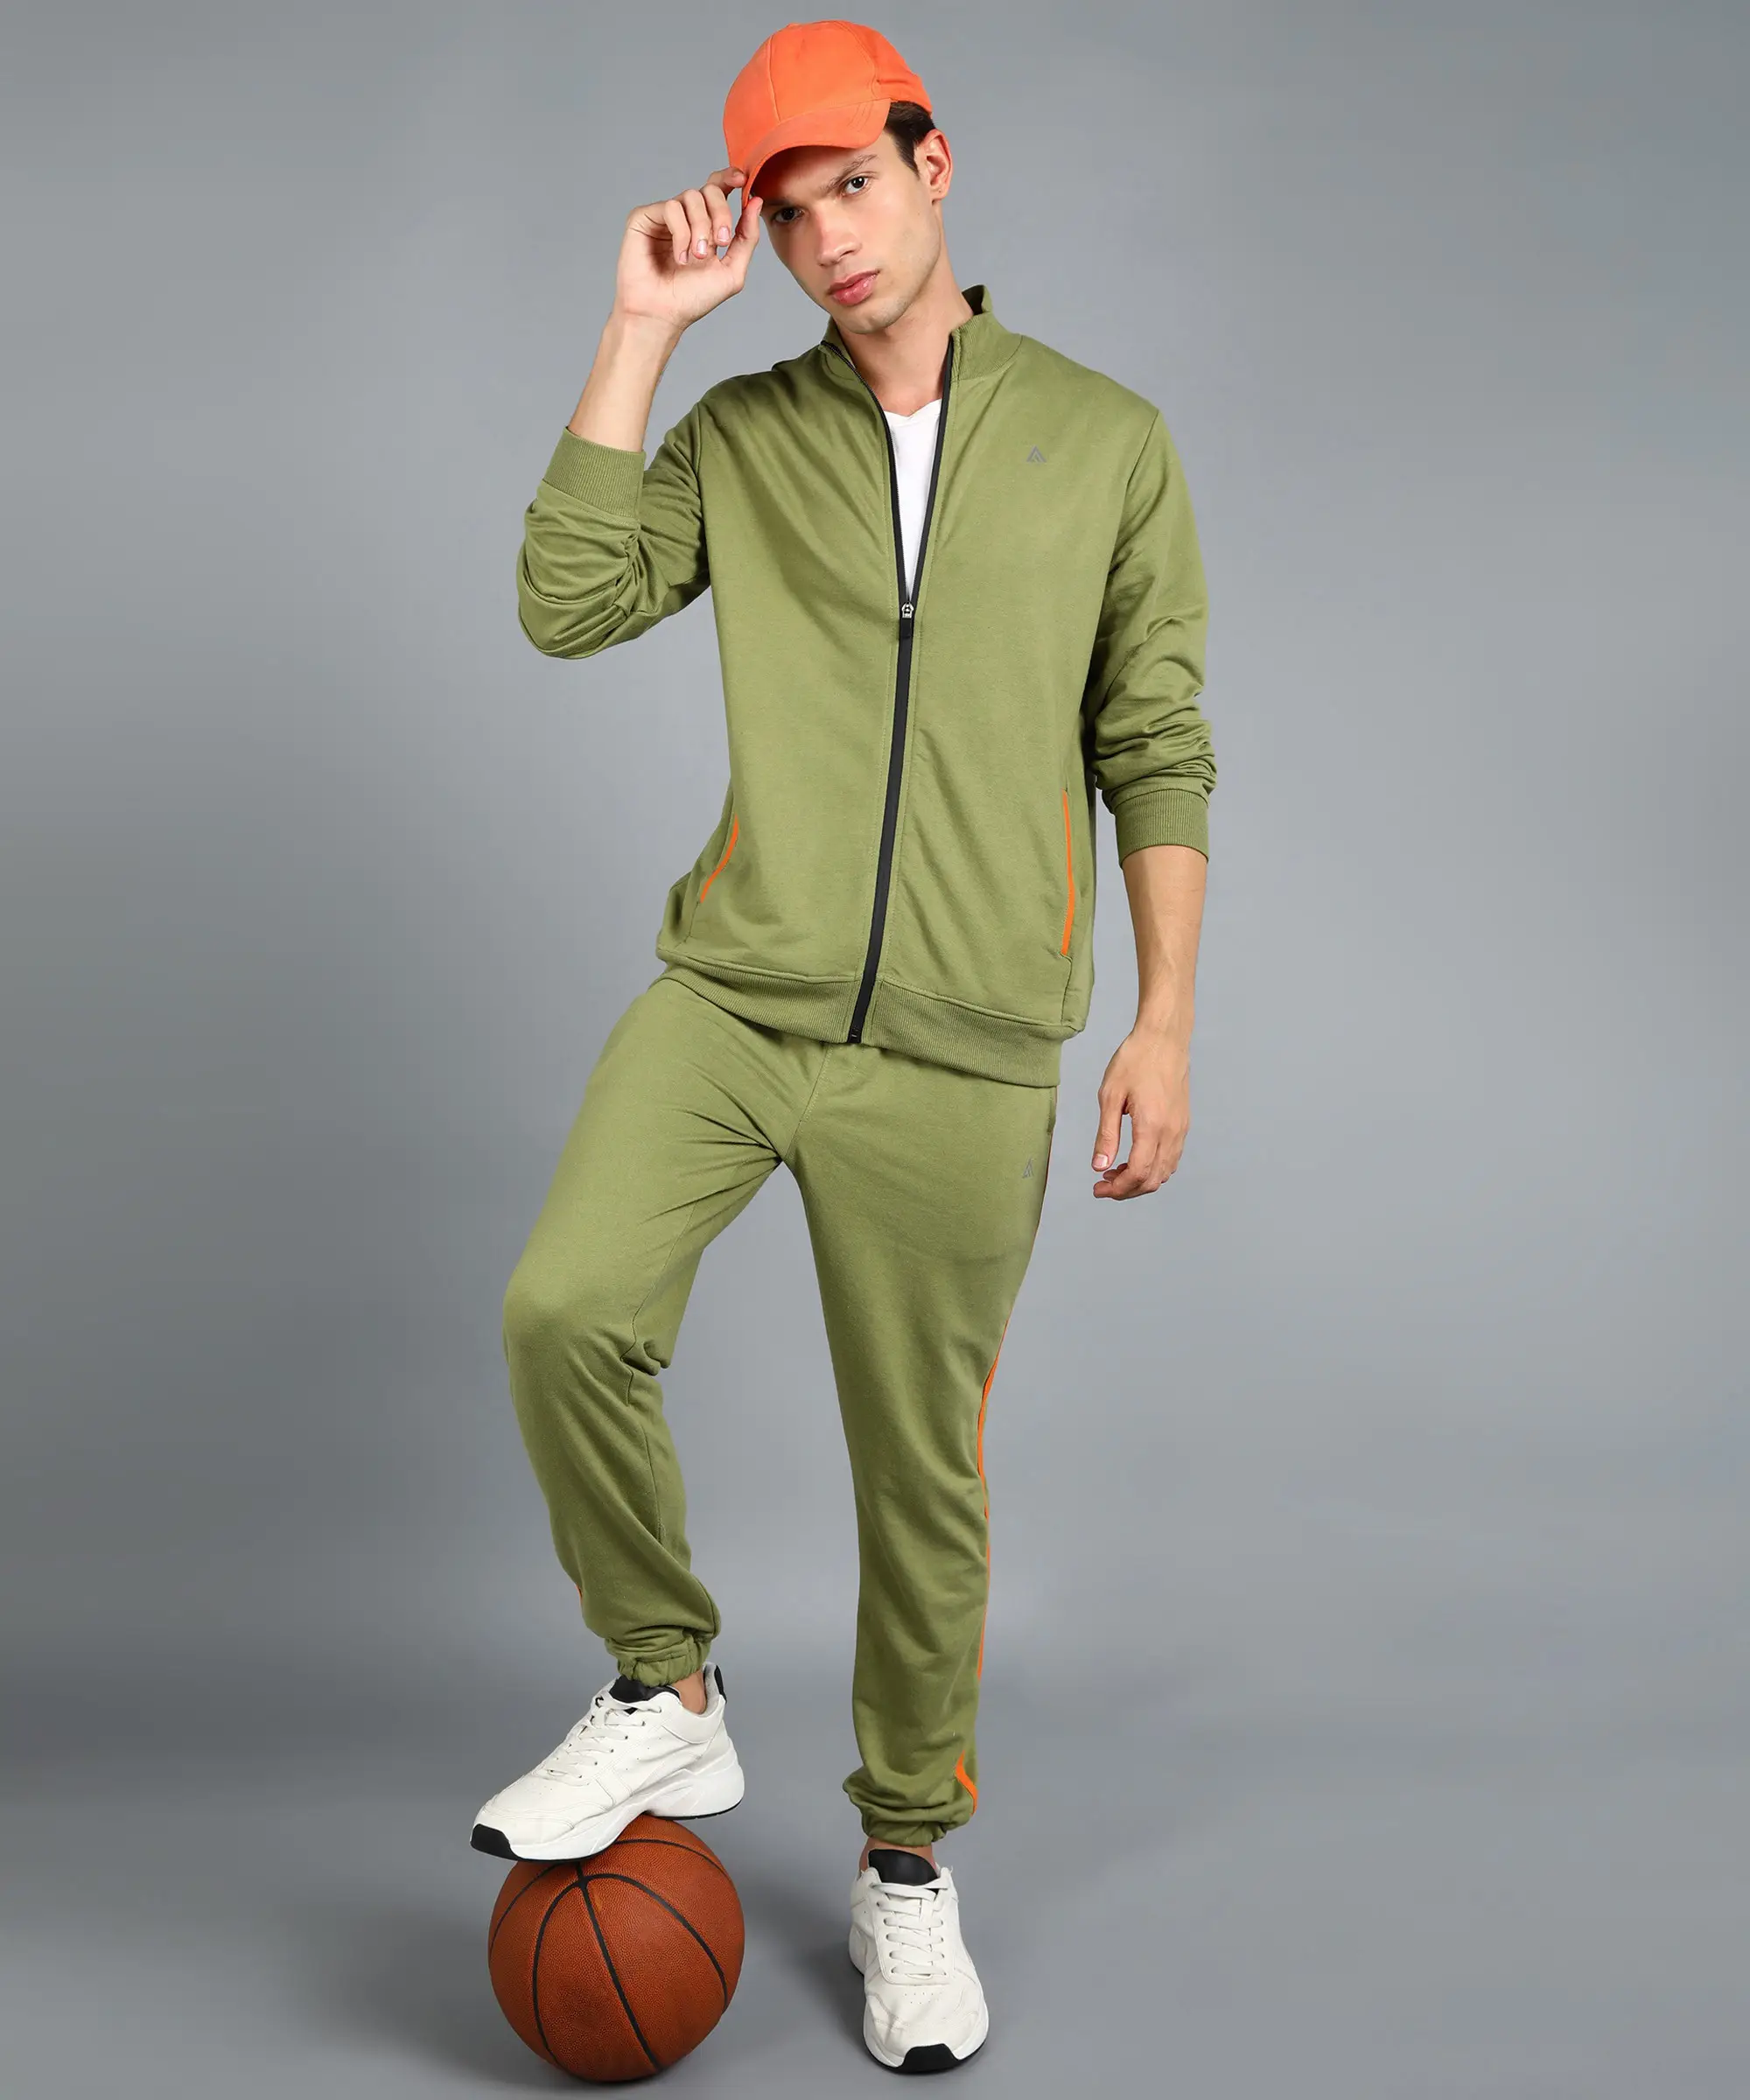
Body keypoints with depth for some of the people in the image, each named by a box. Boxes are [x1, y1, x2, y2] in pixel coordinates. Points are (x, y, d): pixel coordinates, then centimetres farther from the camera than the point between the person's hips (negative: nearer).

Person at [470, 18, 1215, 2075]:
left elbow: (1154, 749, 6)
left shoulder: (1106, 441, 6)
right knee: (567, 1307, -22)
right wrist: (641, 326, -5)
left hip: (964, 1052, -1)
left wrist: (1164, 1021, 0)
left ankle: (906, 1865, 25)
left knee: (922, 1471, 5)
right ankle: (665, 1699, 3)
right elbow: (567, 603, -6)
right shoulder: (738, 436, 9)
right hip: (735, 995, 1)